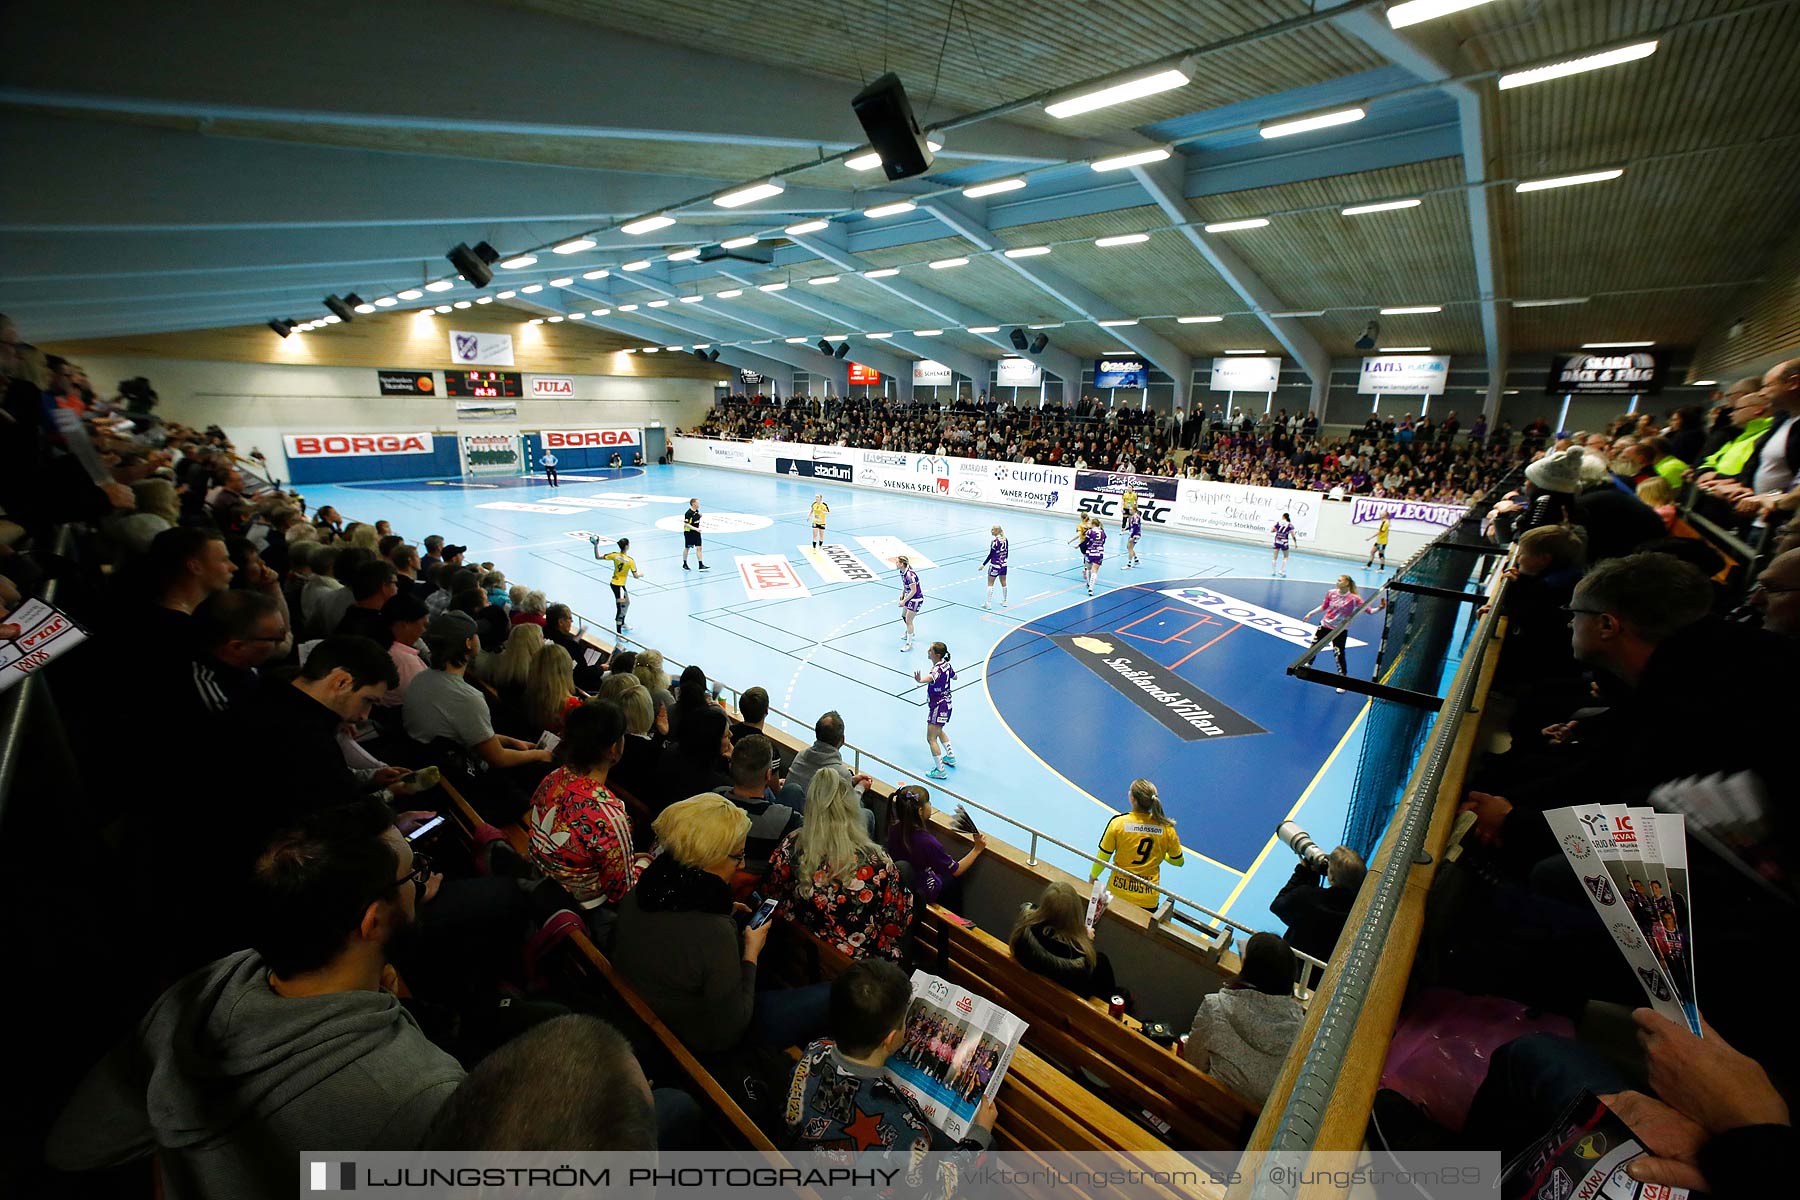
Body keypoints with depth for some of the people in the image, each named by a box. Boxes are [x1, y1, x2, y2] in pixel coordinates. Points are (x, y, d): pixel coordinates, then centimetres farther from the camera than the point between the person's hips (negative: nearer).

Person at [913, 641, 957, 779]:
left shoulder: (938, 669, -27)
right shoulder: (946, 664, 0)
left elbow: (930, 678, -52)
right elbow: (954, 677, 21)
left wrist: (920, 680, -73)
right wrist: (951, 673, 44)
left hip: (938, 706, -10)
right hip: (946, 703, 10)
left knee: (931, 738, -4)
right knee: (939, 731, 30)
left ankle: (940, 770, 0)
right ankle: (951, 757, 43)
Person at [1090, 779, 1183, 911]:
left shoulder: (1118, 822, -15)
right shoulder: (1166, 828, -10)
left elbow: (1103, 857, -6)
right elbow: (1178, 861, 4)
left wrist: (1093, 876, 12)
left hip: (1117, 895, -1)